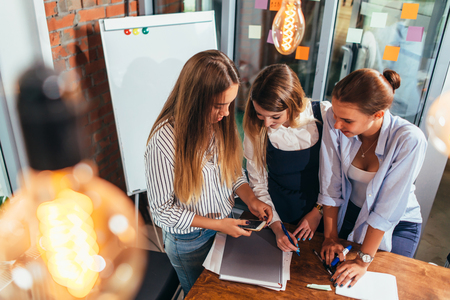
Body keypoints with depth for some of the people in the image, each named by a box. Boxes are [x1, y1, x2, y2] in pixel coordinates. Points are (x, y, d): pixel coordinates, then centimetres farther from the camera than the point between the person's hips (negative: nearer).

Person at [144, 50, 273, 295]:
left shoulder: (220, 123, -14)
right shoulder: (164, 141, -31)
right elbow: (162, 210, -22)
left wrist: (251, 200, -16)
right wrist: (217, 224, -23)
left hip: (224, 224, 5)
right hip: (189, 240, -5)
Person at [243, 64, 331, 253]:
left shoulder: (324, 115, -21)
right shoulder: (255, 130, -19)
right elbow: (258, 184, -9)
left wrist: (319, 211, -6)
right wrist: (277, 228, -15)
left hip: (320, 212, 0)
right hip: (279, 214, 0)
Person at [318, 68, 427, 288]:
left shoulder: (409, 140, -34)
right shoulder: (334, 121, -27)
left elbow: (388, 209, -27)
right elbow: (330, 183, -18)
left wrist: (364, 261, -20)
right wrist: (331, 236, -11)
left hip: (397, 226, -2)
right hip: (349, 211, 2)